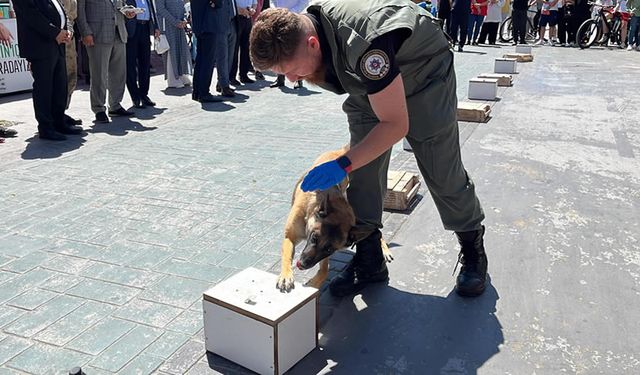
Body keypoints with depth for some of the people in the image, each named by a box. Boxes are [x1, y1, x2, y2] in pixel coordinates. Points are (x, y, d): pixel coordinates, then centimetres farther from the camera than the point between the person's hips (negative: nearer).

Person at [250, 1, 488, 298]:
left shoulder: (363, 42, -43)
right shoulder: (298, 34, -18)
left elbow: (396, 124, -37)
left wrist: (344, 164, -40)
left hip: (424, 76, -6)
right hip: (368, 85, 6)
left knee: (442, 174, -2)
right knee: (363, 170, -5)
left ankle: (473, 249, 20)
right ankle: (369, 259, 6)